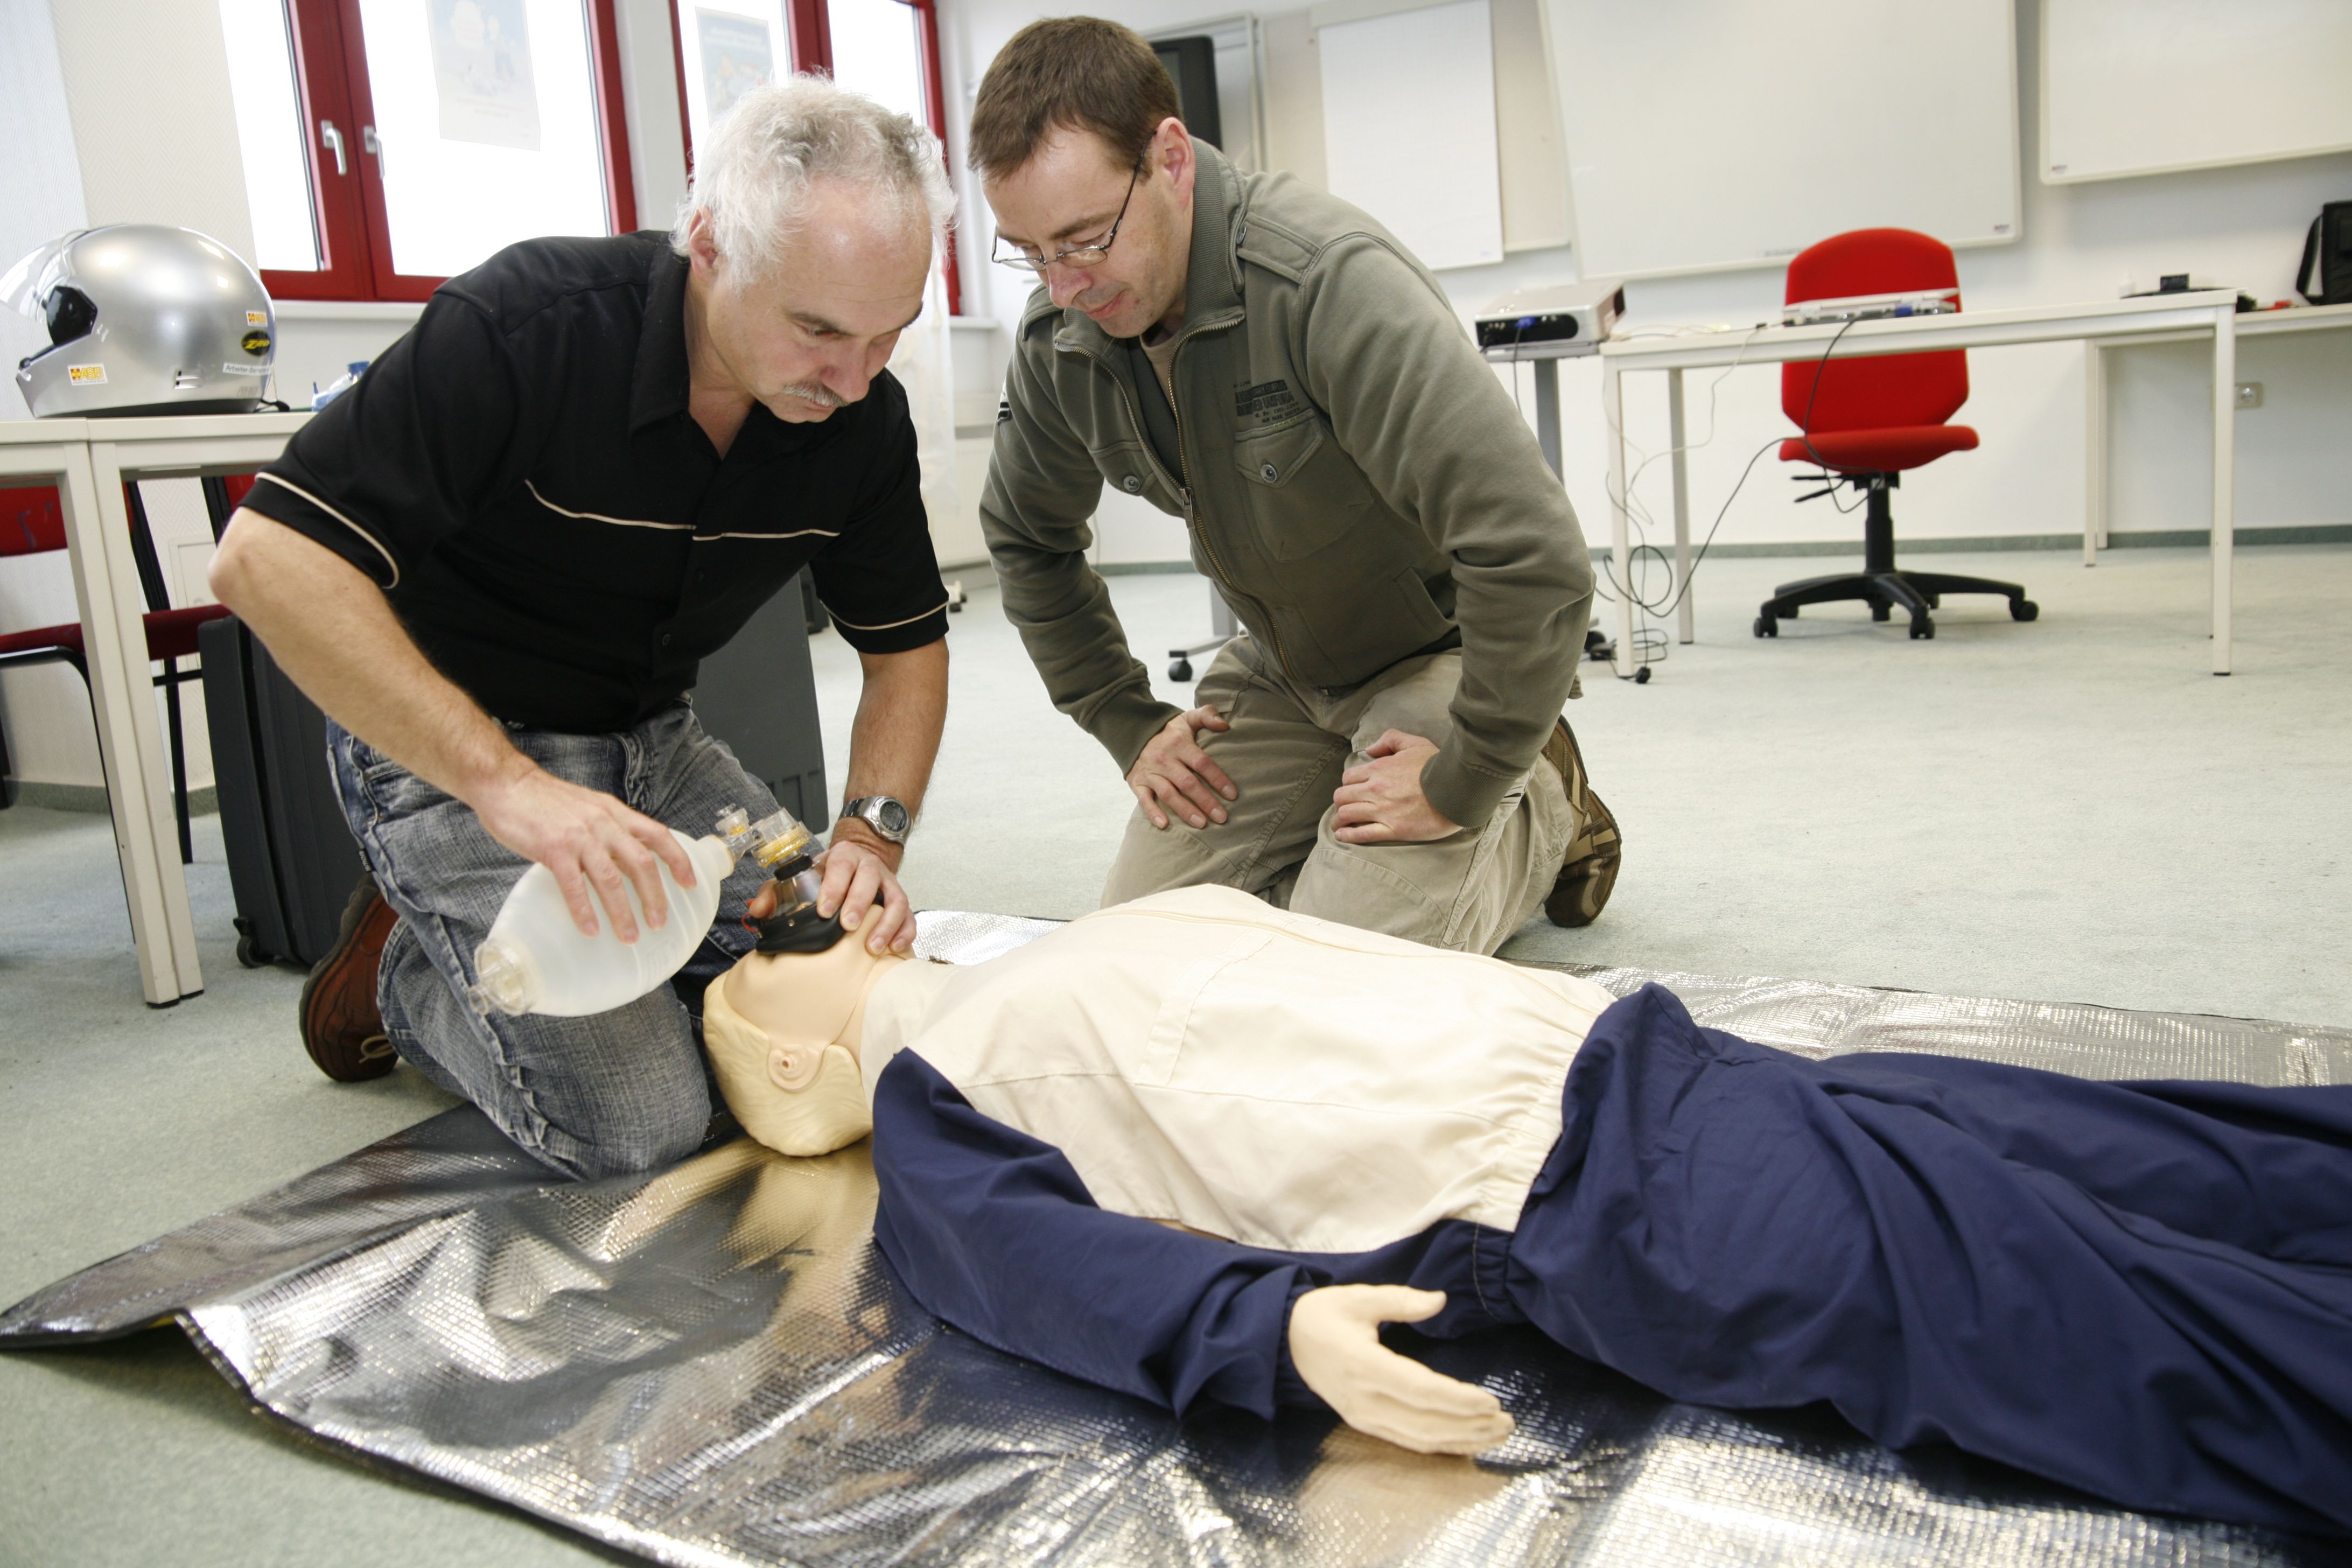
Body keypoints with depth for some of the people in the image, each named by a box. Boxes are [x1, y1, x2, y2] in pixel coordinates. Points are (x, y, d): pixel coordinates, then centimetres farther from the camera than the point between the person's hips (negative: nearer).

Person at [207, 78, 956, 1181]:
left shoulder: (863, 415, -10)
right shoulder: (526, 324, -27)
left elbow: (906, 649, 1)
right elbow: (267, 563, -30)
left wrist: (872, 833, -17)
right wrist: (506, 784, -37)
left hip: (649, 743, 6)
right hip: (448, 747, -6)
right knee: (638, 1126, -17)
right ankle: (403, 973, 12)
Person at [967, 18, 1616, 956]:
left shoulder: (1329, 281, -32)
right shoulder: (1057, 341, -10)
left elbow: (1532, 554, -37)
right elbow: (1025, 538, 12)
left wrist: (1462, 782, -26)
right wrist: (1127, 722, 5)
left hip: (1440, 649, -6)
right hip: (1280, 669, 6)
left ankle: (1547, 813, 9)